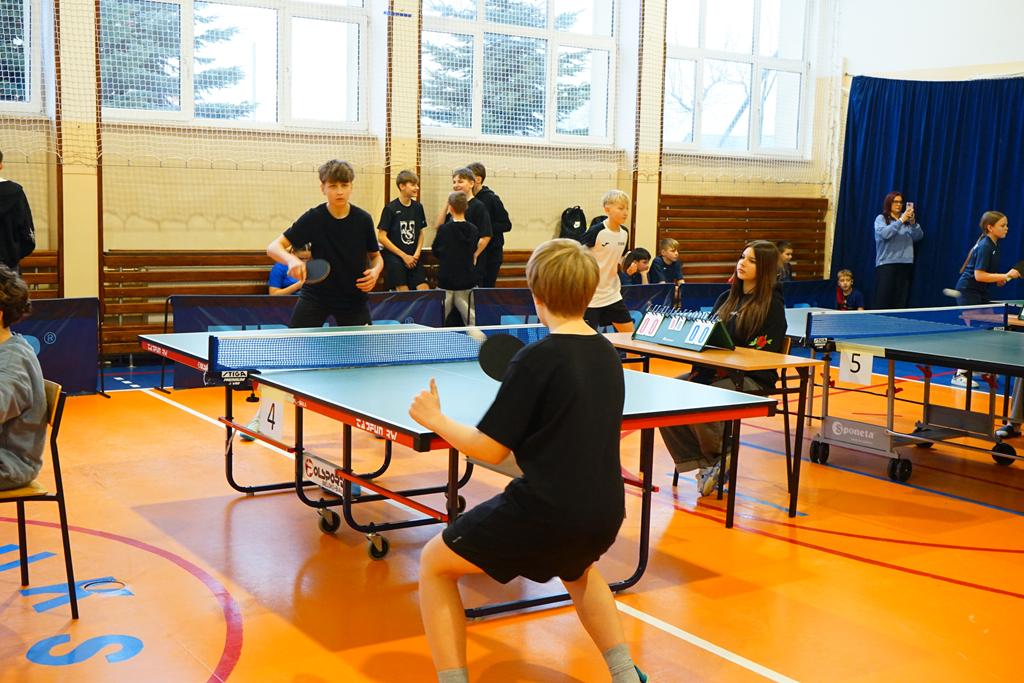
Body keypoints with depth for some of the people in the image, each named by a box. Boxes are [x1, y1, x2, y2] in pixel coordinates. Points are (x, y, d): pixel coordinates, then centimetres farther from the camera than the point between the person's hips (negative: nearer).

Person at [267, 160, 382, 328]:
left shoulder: (363, 219, -9)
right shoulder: (313, 218, -13)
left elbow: (376, 256, 7)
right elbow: (273, 247, -16)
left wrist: (375, 271, -17)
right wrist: (291, 259, -38)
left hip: (353, 297, 1)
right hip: (316, 294, -1)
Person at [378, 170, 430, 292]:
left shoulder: (418, 207, 8)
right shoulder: (390, 208, -7)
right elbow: (382, 237, -9)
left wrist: (417, 253, -2)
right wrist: (404, 256, -10)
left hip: (413, 258, 4)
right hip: (394, 256, -4)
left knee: (425, 290, -10)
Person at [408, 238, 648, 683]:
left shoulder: (536, 358, -13)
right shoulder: (608, 354, 7)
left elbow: (490, 449, -10)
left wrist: (435, 420, 6)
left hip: (544, 513, -7)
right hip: (604, 513, 7)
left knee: (434, 564, 13)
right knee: (576, 568, 41)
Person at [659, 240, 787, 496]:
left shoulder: (772, 303, -5)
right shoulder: (728, 297, 16)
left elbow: (764, 351, -13)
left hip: (753, 378, -7)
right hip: (717, 370, 7)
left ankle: (718, 459, -3)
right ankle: (701, 462, -8)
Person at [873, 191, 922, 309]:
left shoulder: (907, 220, 14)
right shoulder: (881, 218, 4)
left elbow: (918, 237, 4)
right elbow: (884, 234, -15)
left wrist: (913, 222, -12)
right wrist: (901, 221, -19)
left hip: (905, 264, 4)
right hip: (886, 264, -4)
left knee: (901, 302, 1)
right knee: (883, 302, -9)